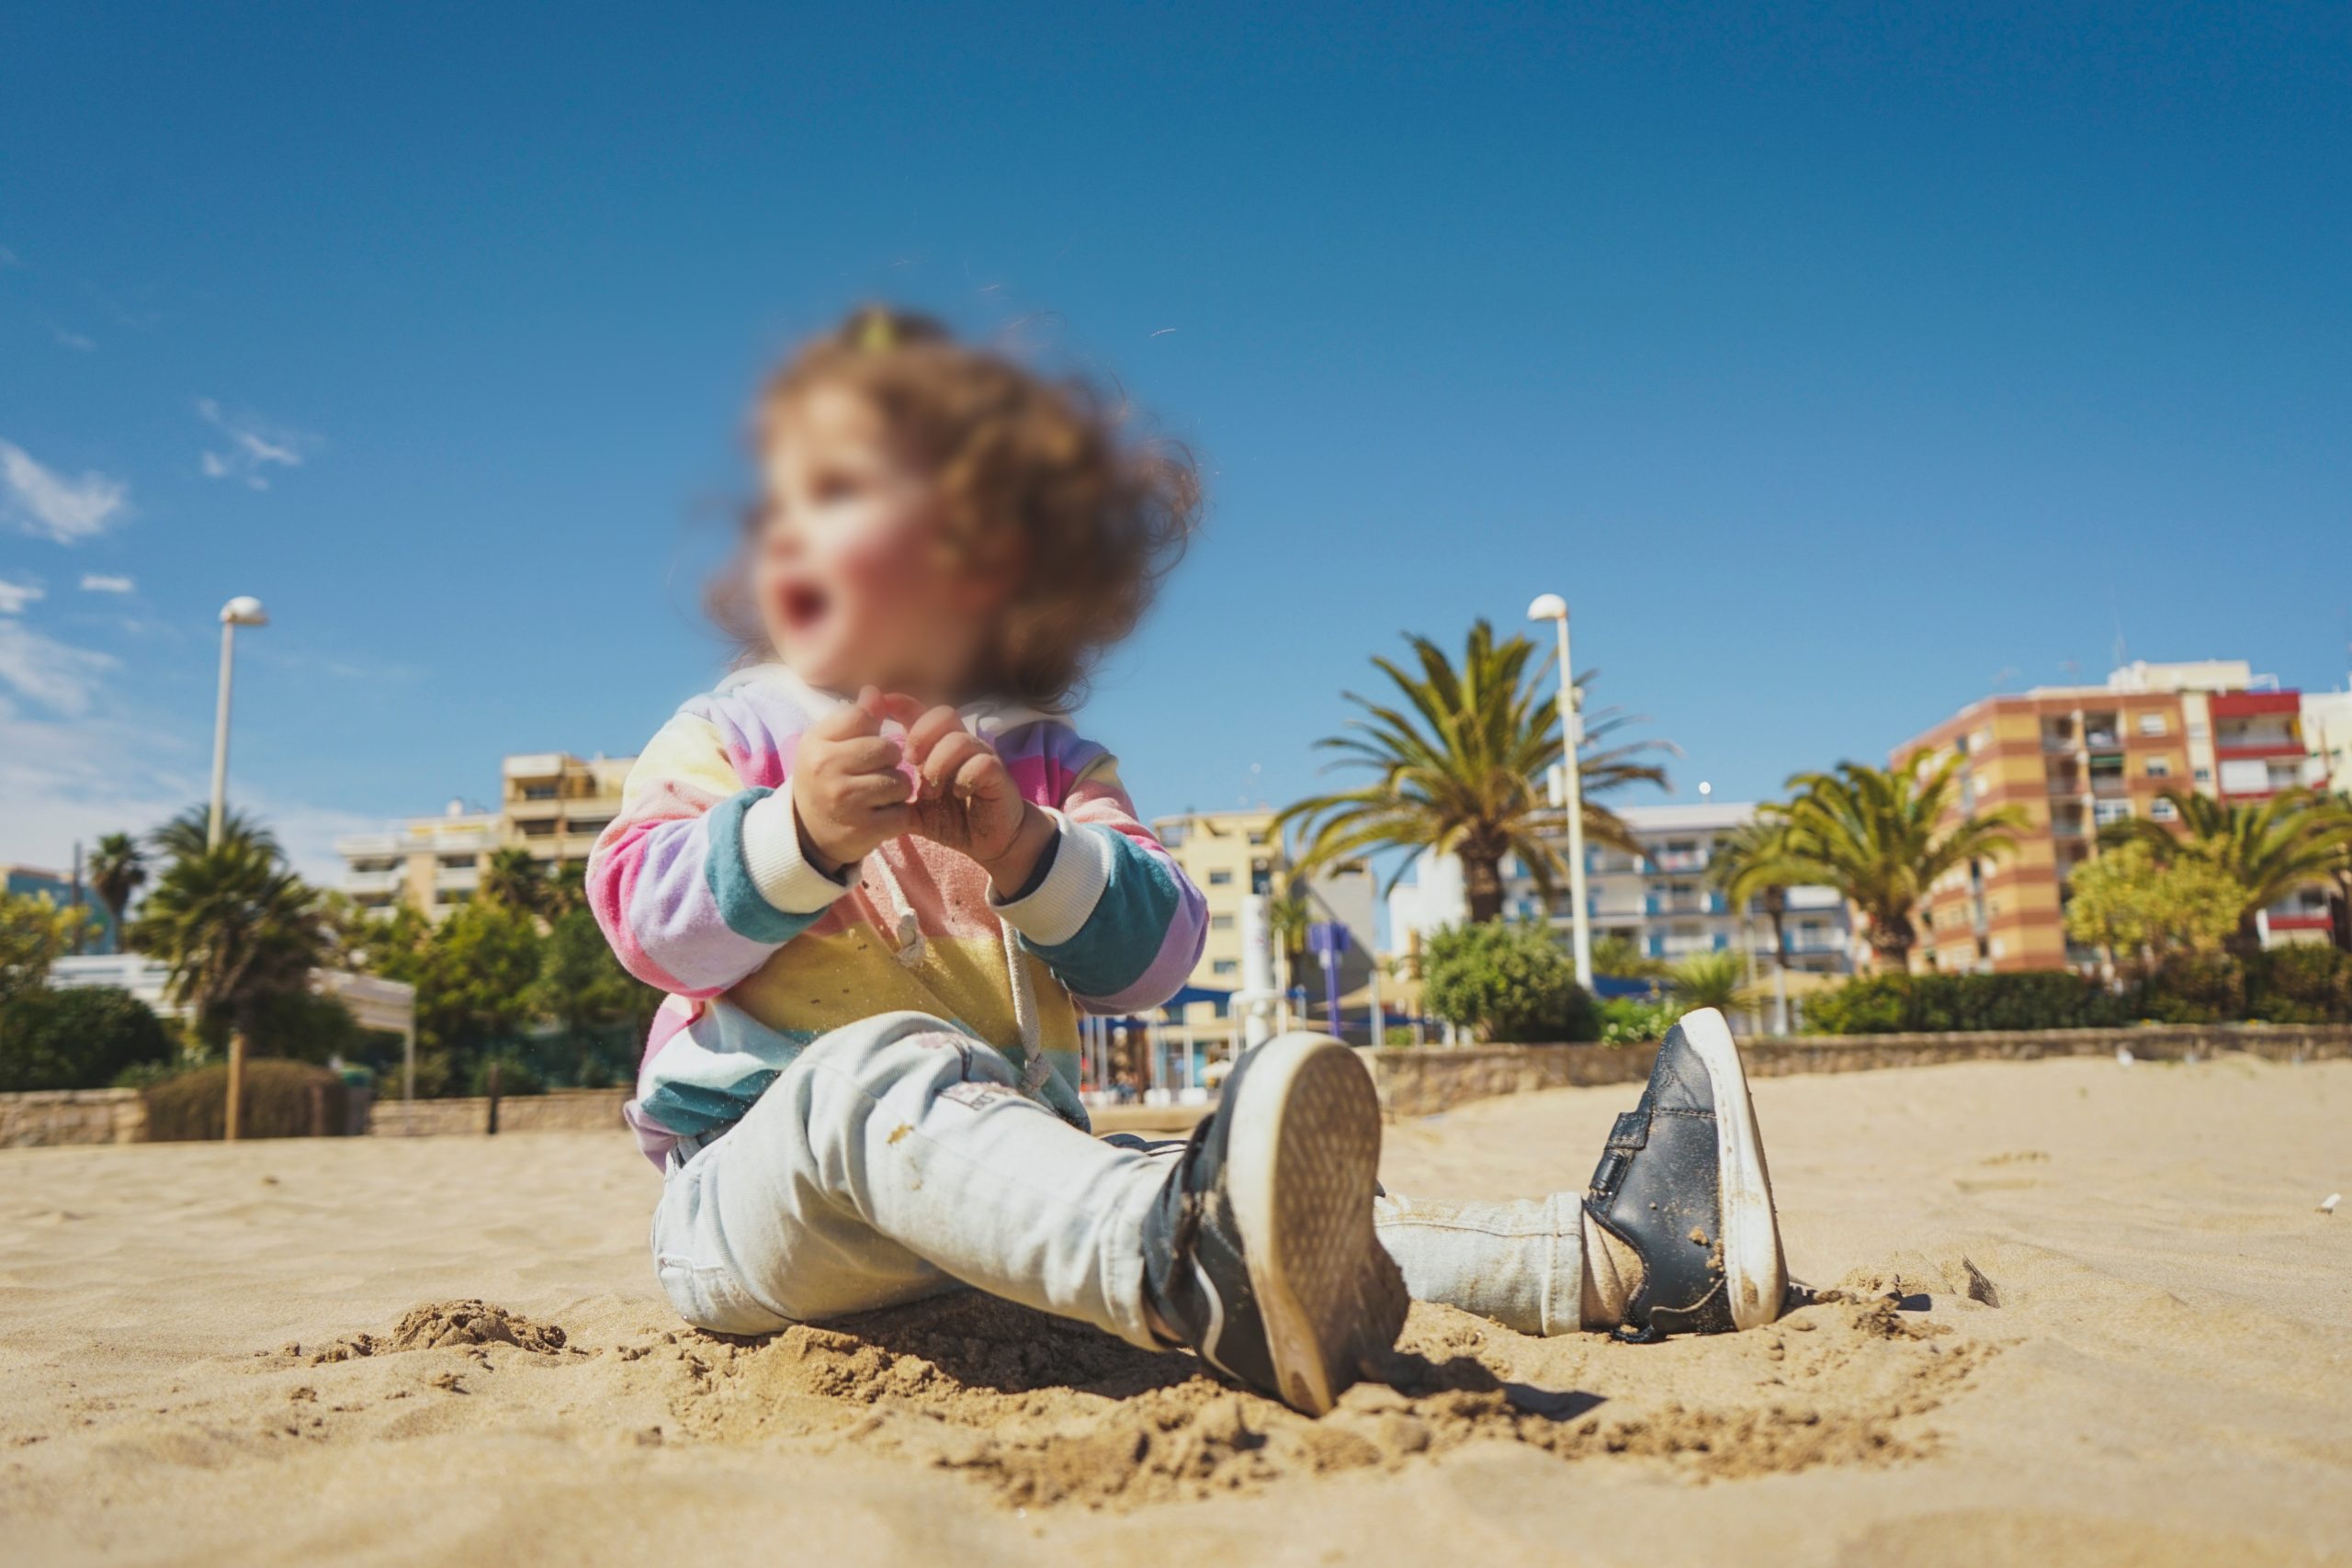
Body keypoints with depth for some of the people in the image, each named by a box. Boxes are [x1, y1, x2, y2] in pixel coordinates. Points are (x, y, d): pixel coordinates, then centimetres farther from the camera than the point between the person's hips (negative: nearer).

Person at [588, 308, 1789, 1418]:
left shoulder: (1050, 765, 12)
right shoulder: (731, 735, 10)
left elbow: (1152, 953, -2)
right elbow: (652, 921, -8)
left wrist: (1025, 847, -21)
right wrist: (800, 832, -26)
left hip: (983, 1183, 4)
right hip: (753, 1185, -4)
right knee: (878, 1068, -37)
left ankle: (1609, 1256, -21)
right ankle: (1195, 1283, -66)